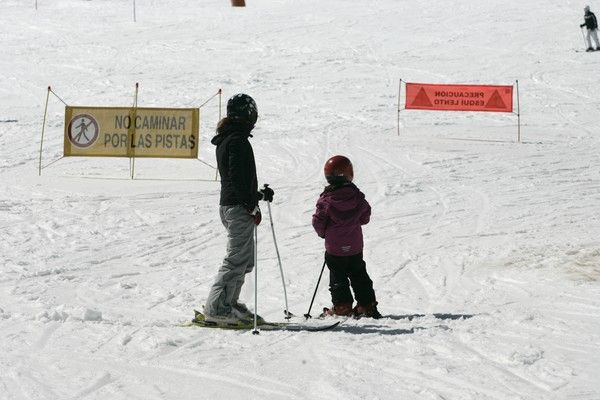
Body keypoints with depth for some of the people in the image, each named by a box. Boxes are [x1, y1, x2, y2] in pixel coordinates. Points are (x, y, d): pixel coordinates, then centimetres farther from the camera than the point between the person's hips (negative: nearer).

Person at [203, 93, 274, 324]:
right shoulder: (238, 140, -14)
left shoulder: (225, 140, 17)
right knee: (237, 258, -9)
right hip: (239, 209, -10)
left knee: (244, 260, 17)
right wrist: (252, 205, -19)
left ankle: (228, 303, 20)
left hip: (228, 204, 10)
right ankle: (217, 308, -11)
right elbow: (238, 177, -21)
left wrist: (259, 194, 28)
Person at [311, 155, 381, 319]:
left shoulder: (326, 200, -14)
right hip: (355, 247, 3)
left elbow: (318, 222, -8)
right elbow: (365, 217, 7)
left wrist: (324, 233, 13)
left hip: (334, 247, -3)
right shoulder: (357, 196, -6)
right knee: (359, 275, 14)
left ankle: (342, 306, 3)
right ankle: (367, 305, 14)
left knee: (338, 278, 6)